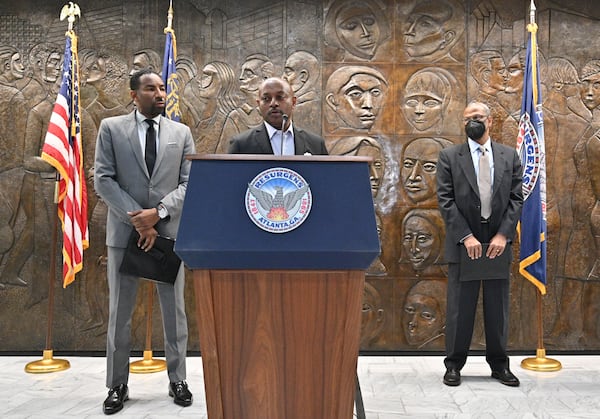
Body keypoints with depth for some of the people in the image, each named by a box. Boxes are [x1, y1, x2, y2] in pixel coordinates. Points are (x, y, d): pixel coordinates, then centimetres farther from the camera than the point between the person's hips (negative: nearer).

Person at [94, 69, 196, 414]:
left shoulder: (182, 133, 7)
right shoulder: (111, 128, 4)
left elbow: (189, 183, 1)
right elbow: (103, 180, -4)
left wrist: (158, 212, -14)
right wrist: (138, 220, -12)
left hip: (170, 230, 1)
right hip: (125, 231, -1)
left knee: (174, 310, 7)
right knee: (120, 312, 7)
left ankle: (178, 380, 20)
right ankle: (118, 386, 20)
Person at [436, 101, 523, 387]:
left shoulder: (510, 156, 8)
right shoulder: (449, 157, 2)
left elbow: (516, 199, 3)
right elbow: (445, 201, -5)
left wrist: (503, 235, -9)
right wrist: (466, 237, -13)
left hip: (498, 243, 2)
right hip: (462, 243, -2)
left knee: (497, 307, 10)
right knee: (460, 307, 4)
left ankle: (499, 364, 24)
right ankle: (454, 365, 16)